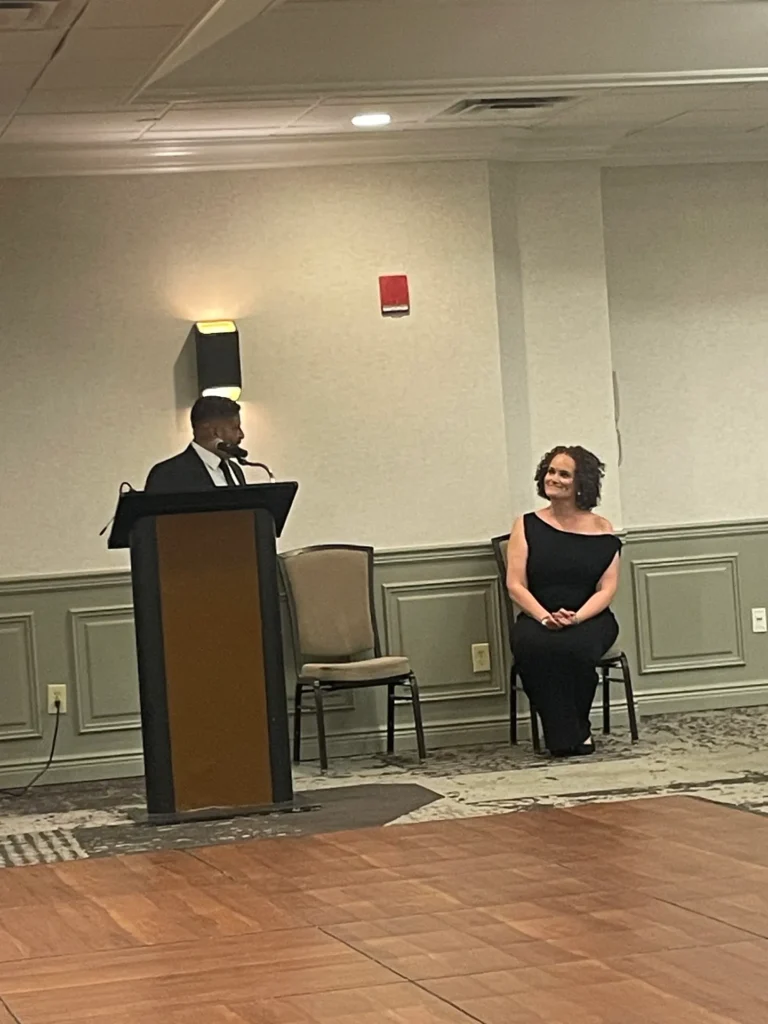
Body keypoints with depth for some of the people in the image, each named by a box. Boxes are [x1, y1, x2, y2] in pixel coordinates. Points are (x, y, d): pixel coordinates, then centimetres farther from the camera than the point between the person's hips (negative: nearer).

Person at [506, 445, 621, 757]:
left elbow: (607, 588, 0)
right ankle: (569, 735, -22)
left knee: (574, 647, -37)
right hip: (537, 619, 1)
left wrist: (576, 617, -18)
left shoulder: (601, 530, 6)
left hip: (589, 619, -1)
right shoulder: (527, 527, 7)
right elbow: (515, 585, 0)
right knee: (535, 648, -36)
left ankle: (574, 729, -13)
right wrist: (545, 617, -17)